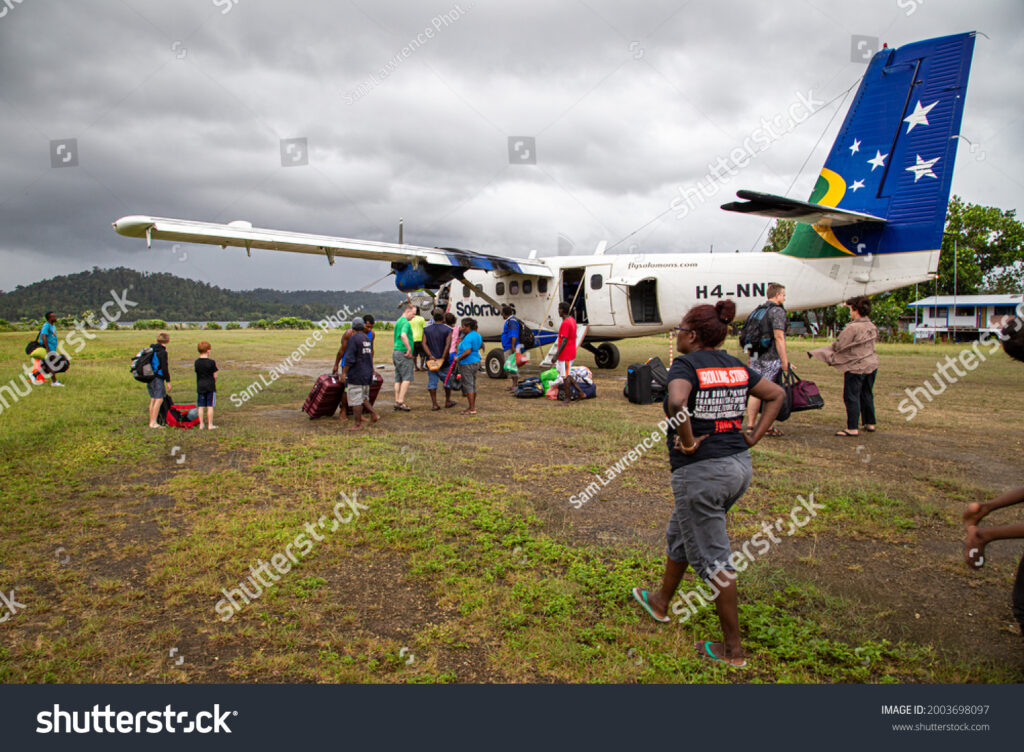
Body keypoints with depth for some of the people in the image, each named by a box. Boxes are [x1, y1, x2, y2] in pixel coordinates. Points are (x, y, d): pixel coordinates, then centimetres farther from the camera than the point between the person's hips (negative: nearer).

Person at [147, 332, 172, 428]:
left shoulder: (152, 350, 14)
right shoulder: (162, 352, -13)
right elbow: (164, 368, -17)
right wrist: (168, 381, -13)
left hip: (150, 377, 9)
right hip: (158, 378, -9)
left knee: (153, 399, 12)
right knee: (159, 399, -7)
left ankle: (151, 422, 16)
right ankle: (154, 423, -10)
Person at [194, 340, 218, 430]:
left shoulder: (196, 362, 2)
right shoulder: (211, 362, -11)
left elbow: (197, 373, 6)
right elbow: (215, 376, -7)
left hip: (200, 386, 4)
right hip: (210, 387, -4)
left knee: (200, 406, 8)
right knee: (210, 406, 1)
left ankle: (201, 424, 12)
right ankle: (210, 425, 4)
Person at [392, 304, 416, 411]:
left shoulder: (398, 321, 18)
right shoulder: (406, 322, -13)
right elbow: (403, 335, -32)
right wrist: (409, 349, -25)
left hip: (396, 352, 10)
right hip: (403, 353, -10)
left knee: (398, 379, 9)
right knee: (407, 378, -8)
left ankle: (397, 402, 10)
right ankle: (400, 401, -11)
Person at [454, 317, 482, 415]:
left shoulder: (468, 338, -21)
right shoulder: (477, 335, 8)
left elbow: (467, 351, -30)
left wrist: (458, 359, -18)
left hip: (467, 364, -10)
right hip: (476, 362, 10)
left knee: (468, 385, -4)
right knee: (473, 385, 16)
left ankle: (472, 409, -4)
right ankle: (473, 406, 25)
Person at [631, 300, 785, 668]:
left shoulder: (686, 365, -14)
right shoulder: (736, 366, 8)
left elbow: (677, 401, -34)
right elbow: (776, 394, 17)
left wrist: (689, 442, -20)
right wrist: (754, 437, 12)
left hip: (702, 471, -8)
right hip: (740, 465, 8)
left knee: (713, 558, 4)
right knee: (680, 533, 26)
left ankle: (732, 649, 16)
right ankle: (660, 601, 45)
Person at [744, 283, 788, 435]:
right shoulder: (777, 311, -11)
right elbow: (779, 337, -17)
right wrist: (785, 361, -16)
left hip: (755, 356, 7)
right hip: (771, 358, -7)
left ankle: (750, 426, 8)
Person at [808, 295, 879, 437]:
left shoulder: (852, 328, -18)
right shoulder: (872, 327, 9)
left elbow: (838, 346, -14)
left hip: (856, 367, -9)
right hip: (871, 364, 9)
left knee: (851, 397, -3)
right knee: (867, 395, 18)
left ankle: (853, 428, -4)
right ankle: (870, 424, 26)